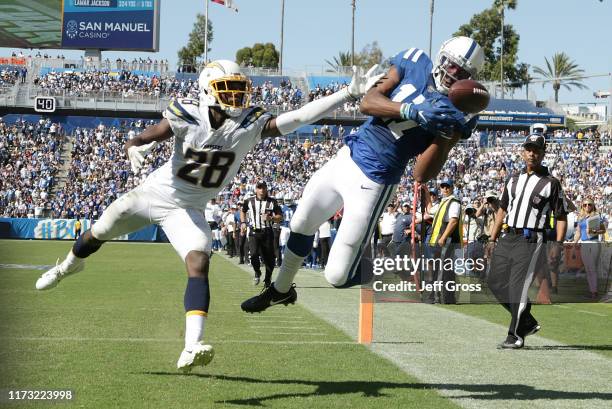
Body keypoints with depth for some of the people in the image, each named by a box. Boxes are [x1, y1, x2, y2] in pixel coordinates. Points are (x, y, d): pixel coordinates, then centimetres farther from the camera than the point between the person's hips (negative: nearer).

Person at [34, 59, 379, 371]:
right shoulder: (186, 117, -24)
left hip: (188, 210, 0)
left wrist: (351, 93, -38)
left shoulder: (252, 125, -20)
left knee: (199, 266, -23)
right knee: (97, 235, 18)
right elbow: (139, 140, -17)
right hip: (153, 193, 0)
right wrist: (136, 150, -42)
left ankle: (191, 349, -31)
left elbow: (301, 115, -30)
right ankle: (71, 265, 54)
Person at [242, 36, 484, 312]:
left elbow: (422, 175, -19)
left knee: (338, 276, -6)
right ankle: (281, 290, 47)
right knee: (300, 227, 21)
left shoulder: (454, 116, -14)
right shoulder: (415, 63, -4)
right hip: (347, 157, 5)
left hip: (372, 182, -5)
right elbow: (368, 102, -14)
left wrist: (447, 136, -32)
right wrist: (411, 110, -30)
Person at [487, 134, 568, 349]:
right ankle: (528, 322, 19)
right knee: (496, 282, 5)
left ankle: (515, 336, -3)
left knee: (518, 286, -11)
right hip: (507, 238, 6)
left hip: (531, 240, -6)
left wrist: (558, 246, -12)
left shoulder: (551, 183, 1)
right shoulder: (513, 180, 17)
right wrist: (493, 238, 18)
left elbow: (561, 217, -1)